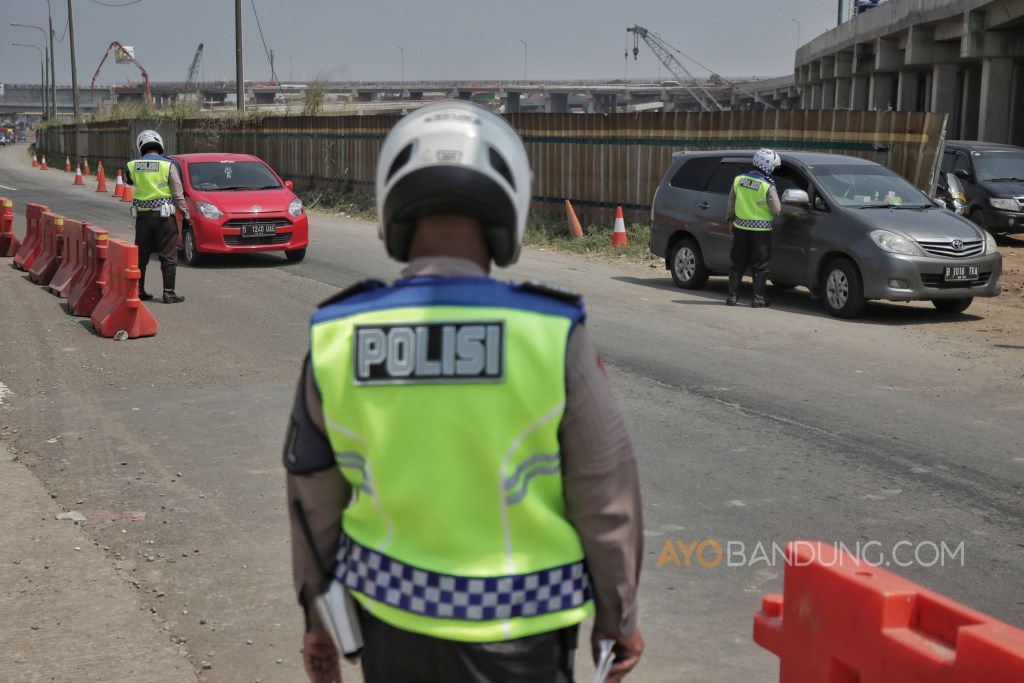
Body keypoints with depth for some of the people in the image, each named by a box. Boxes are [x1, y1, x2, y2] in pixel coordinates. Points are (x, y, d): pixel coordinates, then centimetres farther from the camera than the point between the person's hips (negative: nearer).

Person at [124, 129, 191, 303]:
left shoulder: (133, 165, 1)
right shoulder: (168, 165, -7)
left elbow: (127, 180, 24)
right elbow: (178, 194, -7)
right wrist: (185, 216, -1)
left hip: (142, 216, 3)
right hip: (164, 216, -3)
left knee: (141, 255, 14)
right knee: (168, 256, 1)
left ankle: (138, 290, 19)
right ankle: (169, 292, 0)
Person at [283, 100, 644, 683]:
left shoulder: (336, 340, -12)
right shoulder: (551, 338, -21)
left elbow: (315, 498, 0)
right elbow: (606, 499, -12)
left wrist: (318, 613, 14)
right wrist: (620, 615, 4)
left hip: (394, 609, 3)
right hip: (513, 624, -3)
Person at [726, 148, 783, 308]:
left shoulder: (738, 179, 1)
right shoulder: (768, 186, -13)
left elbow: (731, 204, 8)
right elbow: (776, 210, -9)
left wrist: (731, 219, 22)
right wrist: (780, 204, 11)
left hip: (740, 227, 4)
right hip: (760, 229, -4)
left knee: (738, 263, 11)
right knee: (760, 265, 5)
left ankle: (733, 296, 13)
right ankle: (758, 298, 7)